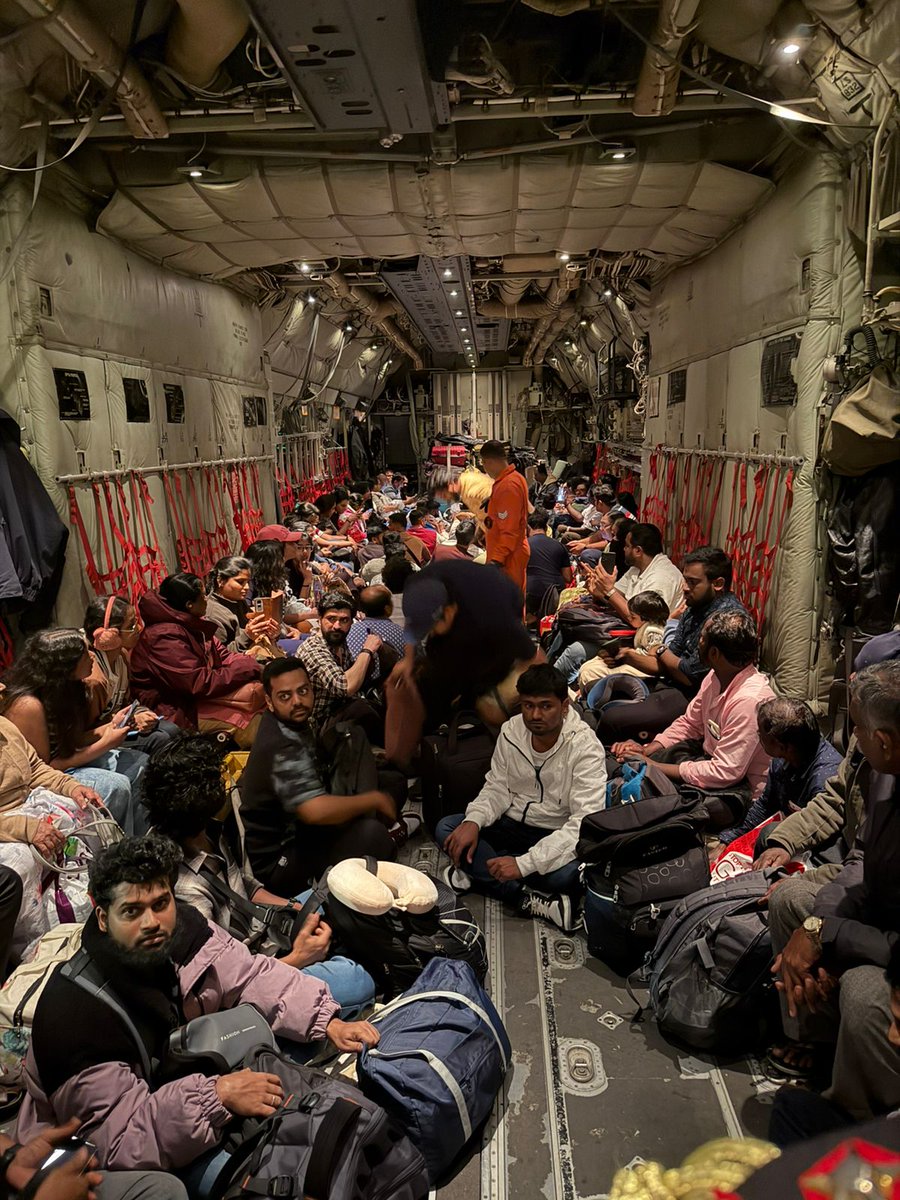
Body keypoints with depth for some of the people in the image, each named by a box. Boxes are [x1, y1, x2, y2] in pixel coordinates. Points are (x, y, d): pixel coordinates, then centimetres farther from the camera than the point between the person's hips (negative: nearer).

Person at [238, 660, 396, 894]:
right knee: (372, 834, -30)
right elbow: (316, 811, -42)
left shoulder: (290, 723, 0)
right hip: (277, 862, -10)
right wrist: (375, 800, -28)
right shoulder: (281, 750, -29)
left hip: (292, 830, 11)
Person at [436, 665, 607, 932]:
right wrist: (473, 821, -21)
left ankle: (477, 870, -16)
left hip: (557, 834, -5)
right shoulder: (511, 730, -7)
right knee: (445, 828, -18)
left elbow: (585, 822, -28)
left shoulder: (585, 747, -21)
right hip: (511, 823, 5)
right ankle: (529, 899, -21)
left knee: (570, 873, -37)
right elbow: (497, 789, 2)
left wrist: (524, 863, -35)